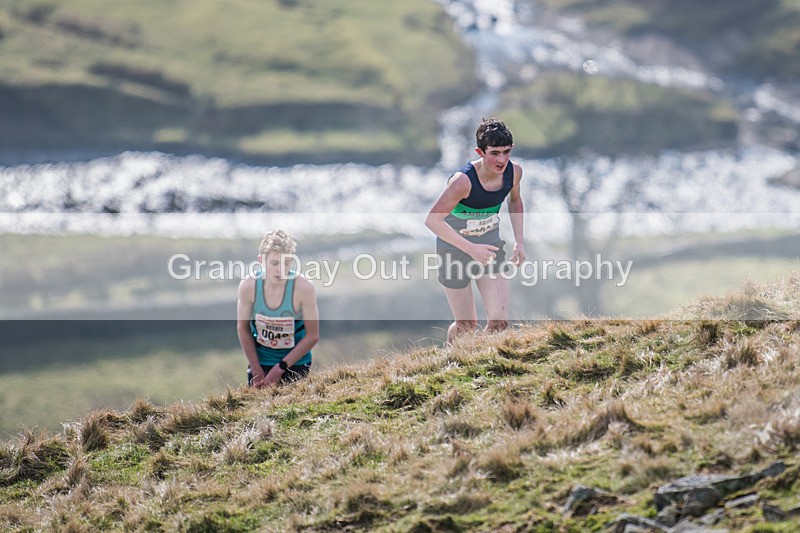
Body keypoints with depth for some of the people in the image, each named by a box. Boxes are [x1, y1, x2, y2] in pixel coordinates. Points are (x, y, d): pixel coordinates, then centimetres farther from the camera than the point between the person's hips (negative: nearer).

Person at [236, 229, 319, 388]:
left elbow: (313, 336, -14)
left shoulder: (303, 287, -23)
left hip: (295, 363, -2)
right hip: (259, 361, 2)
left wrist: (280, 368, -15)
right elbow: (243, 328, -3)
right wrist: (256, 370, -7)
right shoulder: (248, 286, -17)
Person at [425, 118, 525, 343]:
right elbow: (432, 220, -31)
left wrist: (519, 241, 4)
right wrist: (471, 249, -33)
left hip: (490, 244, 5)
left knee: (500, 321, -6)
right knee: (467, 325, 3)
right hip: (454, 249, -4)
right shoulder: (463, 181, -31)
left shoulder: (514, 172, -13)